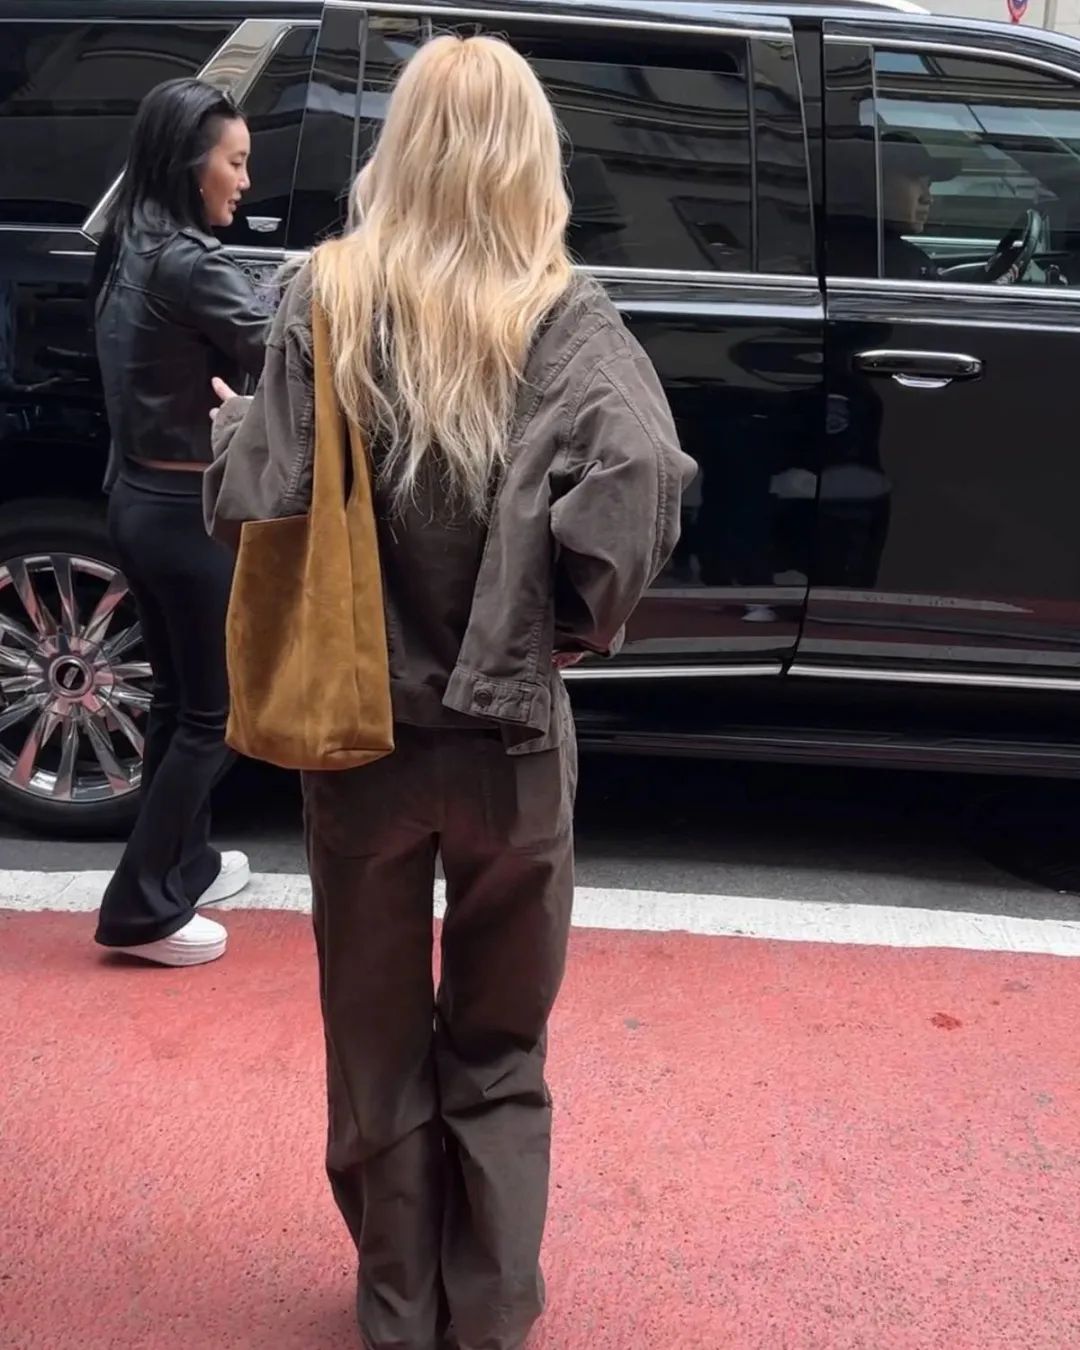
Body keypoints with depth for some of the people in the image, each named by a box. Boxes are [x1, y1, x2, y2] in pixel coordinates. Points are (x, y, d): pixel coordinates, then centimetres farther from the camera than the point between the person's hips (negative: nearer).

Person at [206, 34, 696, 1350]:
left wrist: (230, 429, 8)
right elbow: (641, 477, -25)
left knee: (378, 1048, 19)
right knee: (498, 1054, 20)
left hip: (359, 731, 0)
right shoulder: (566, 316, -9)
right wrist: (578, 621, -8)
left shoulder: (327, 296, -8)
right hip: (512, 737, 0)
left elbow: (251, 503, -14)